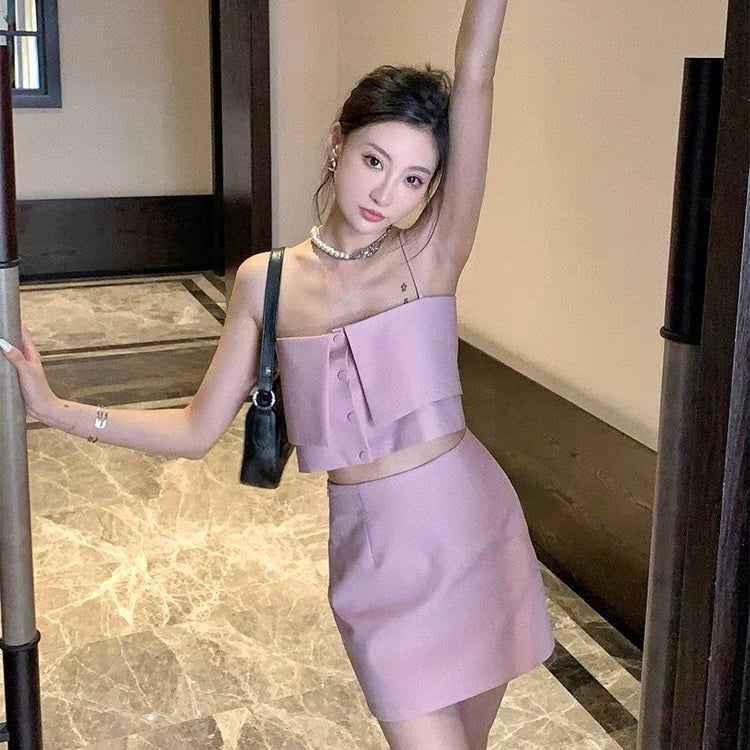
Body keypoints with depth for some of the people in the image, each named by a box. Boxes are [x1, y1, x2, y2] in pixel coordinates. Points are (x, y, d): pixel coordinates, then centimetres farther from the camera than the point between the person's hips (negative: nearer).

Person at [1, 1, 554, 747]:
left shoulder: (431, 253, -8)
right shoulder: (265, 281, -2)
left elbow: (474, 80, -18)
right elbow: (198, 429, 3)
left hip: (471, 523, 0)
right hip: (374, 548, 0)